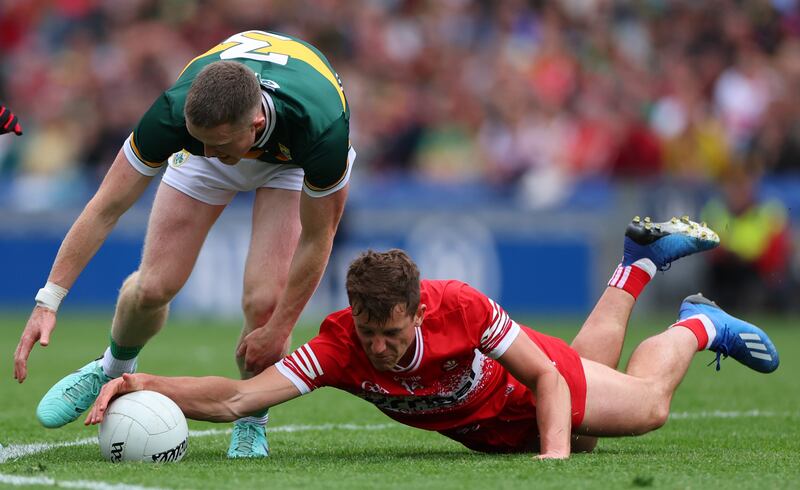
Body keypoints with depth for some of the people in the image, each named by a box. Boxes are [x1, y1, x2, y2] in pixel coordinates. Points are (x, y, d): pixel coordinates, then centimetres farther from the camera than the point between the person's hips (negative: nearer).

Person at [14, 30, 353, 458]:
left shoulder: (321, 127, -45)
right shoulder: (176, 110, -40)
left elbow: (317, 237, -27)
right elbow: (106, 207, -28)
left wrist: (280, 330, -22)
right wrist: (48, 299, -31)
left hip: (294, 160, -2)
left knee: (265, 300, -20)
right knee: (153, 286, -7)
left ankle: (251, 423, 7)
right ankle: (113, 370, 27)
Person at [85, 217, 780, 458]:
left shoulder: (462, 308, -43)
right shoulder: (338, 346, -41)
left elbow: (548, 379, -30)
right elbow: (236, 398, -49)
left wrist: (556, 449, -48)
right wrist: (144, 385, -65)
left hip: (519, 386, -4)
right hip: (487, 434, 4)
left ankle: (697, 326, 44)